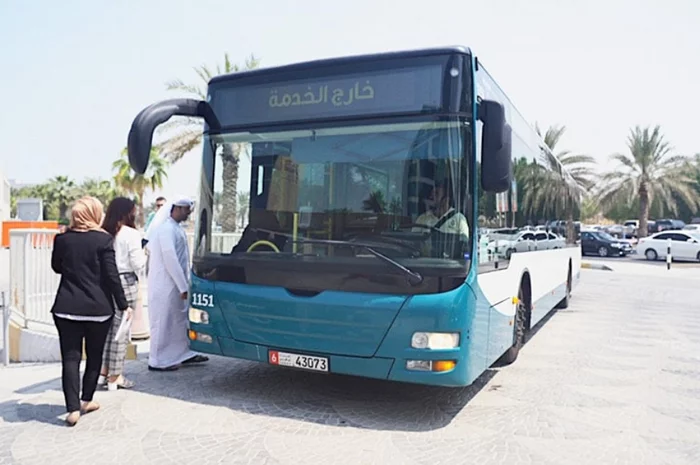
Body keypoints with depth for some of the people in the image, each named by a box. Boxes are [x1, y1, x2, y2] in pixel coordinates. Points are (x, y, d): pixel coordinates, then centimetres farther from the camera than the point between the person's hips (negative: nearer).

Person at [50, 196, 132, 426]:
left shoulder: (62, 239, 1)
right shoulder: (103, 240, -10)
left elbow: (56, 267, 17)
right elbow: (111, 275, -11)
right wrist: (123, 305, -4)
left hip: (66, 307, 2)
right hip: (98, 308, -2)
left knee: (70, 357, 4)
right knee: (94, 355, 15)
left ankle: (73, 407, -1)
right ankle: (86, 400, 24)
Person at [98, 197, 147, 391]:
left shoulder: (104, 233, 3)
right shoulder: (131, 234, -11)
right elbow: (138, 264, -11)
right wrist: (143, 255, 7)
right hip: (125, 283, -6)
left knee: (108, 327, 17)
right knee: (121, 330, 3)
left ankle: (103, 370, 26)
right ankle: (114, 376, 11)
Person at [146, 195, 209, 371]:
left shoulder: (175, 227, 11)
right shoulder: (167, 228, -18)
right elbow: (170, 258, -23)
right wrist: (183, 286, -21)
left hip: (175, 283, 10)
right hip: (166, 284, -10)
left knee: (180, 318, 17)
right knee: (163, 321, 1)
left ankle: (184, 353, 28)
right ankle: (158, 361, 12)